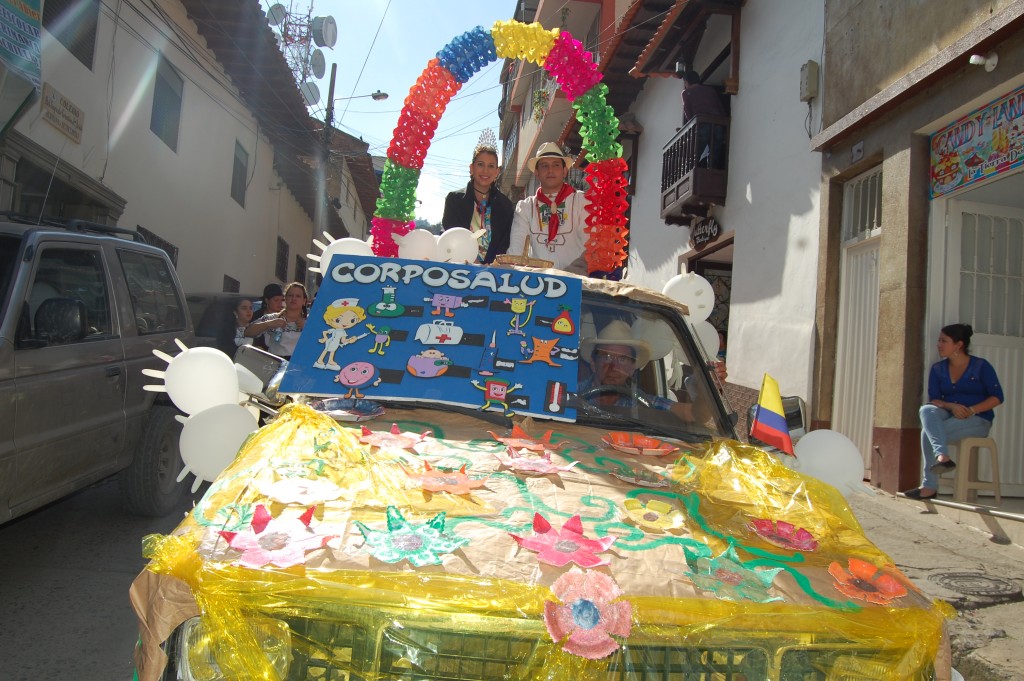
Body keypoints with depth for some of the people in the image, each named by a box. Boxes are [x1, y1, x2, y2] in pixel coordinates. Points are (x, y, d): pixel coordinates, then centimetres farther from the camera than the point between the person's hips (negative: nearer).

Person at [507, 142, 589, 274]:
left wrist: (570, 273, -16)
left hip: (573, 278, -2)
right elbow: (514, 250, 5)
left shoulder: (582, 200, 3)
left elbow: (591, 246, -3)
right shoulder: (526, 206, 11)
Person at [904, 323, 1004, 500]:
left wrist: (971, 410, -19)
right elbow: (933, 399, 3)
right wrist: (951, 406, -18)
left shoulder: (981, 366, -1)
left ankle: (929, 486, -28)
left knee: (928, 432, -30)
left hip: (978, 420, -4)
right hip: (949, 416, 4)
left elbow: (997, 397, -5)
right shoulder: (938, 369, 10)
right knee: (926, 410, -31)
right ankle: (942, 456, -45)